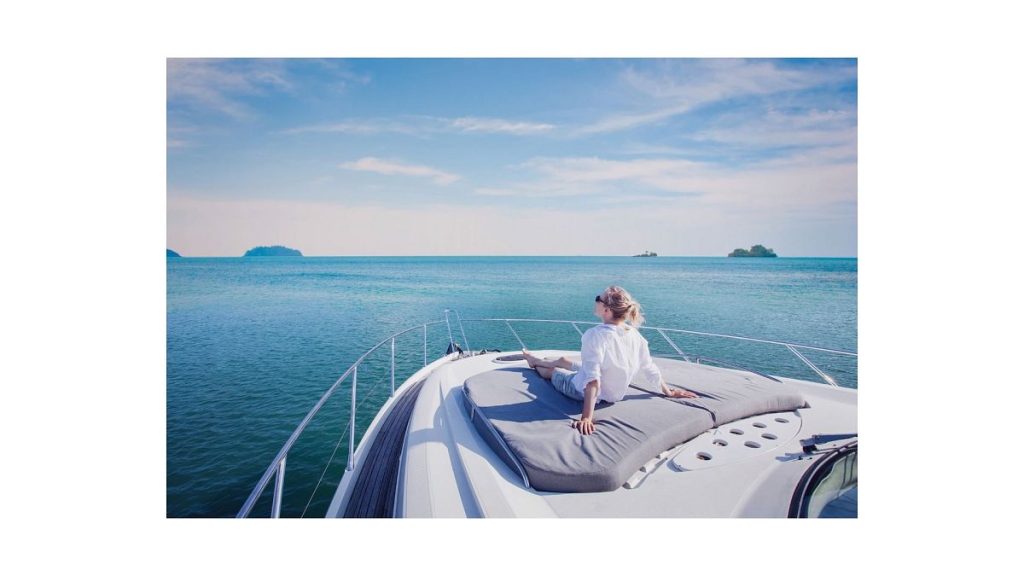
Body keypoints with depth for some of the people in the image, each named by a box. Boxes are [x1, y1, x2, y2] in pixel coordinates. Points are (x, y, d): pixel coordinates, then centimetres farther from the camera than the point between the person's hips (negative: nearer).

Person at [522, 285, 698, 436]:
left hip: (585, 392, -6)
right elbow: (650, 368, -5)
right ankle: (536, 361, 58)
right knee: (563, 360, 29)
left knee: (551, 370, 26)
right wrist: (668, 391, 11)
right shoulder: (634, 333, -14)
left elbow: (592, 379, -38)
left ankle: (536, 365, 60)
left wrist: (586, 417, -38)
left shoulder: (595, 335, -34)